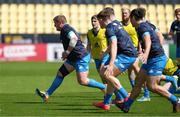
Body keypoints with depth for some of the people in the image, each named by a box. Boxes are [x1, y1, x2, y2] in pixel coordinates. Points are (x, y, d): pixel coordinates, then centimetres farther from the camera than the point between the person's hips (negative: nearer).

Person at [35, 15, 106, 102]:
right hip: (73, 58, 11)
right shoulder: (65, 29, 18)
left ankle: (104, 87, -1)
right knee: (60, 74, 10)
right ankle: (47, 94, 12)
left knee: (82, 81, -13)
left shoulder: (66, 29, -14)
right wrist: (66, 53, 22)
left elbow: (74, 39, -31)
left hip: (81, 58, -11)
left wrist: (67, 52, -23)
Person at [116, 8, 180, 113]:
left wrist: (146, 54, -52)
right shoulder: (146, 25, 15)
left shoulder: (142, 27, -16)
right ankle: (126, 106, 15)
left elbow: (148, 41, -34)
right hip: (152, 59, 10)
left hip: (156, 59, -10)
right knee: (138, 81, 11)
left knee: (152, 86, -11)